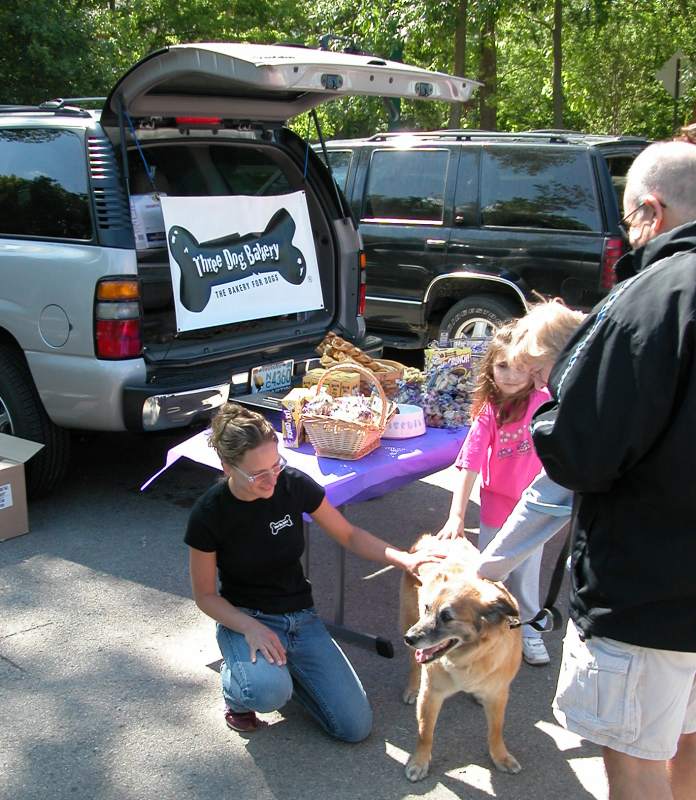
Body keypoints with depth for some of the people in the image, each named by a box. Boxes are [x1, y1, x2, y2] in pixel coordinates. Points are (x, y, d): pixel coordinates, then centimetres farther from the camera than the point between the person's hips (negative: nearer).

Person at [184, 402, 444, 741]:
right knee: (269, 691, -37)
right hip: (244, 620, -3)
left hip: (301, 618, 3)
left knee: (356, 726, -7)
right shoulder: (209, 513, -18)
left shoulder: (294, 484, -12)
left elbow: (349, 535, 1)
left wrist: (404, 558, -15)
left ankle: (284, 668, 16)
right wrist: (251, 628, -25)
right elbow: (205, 595, -8)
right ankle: (236, 686, 0)